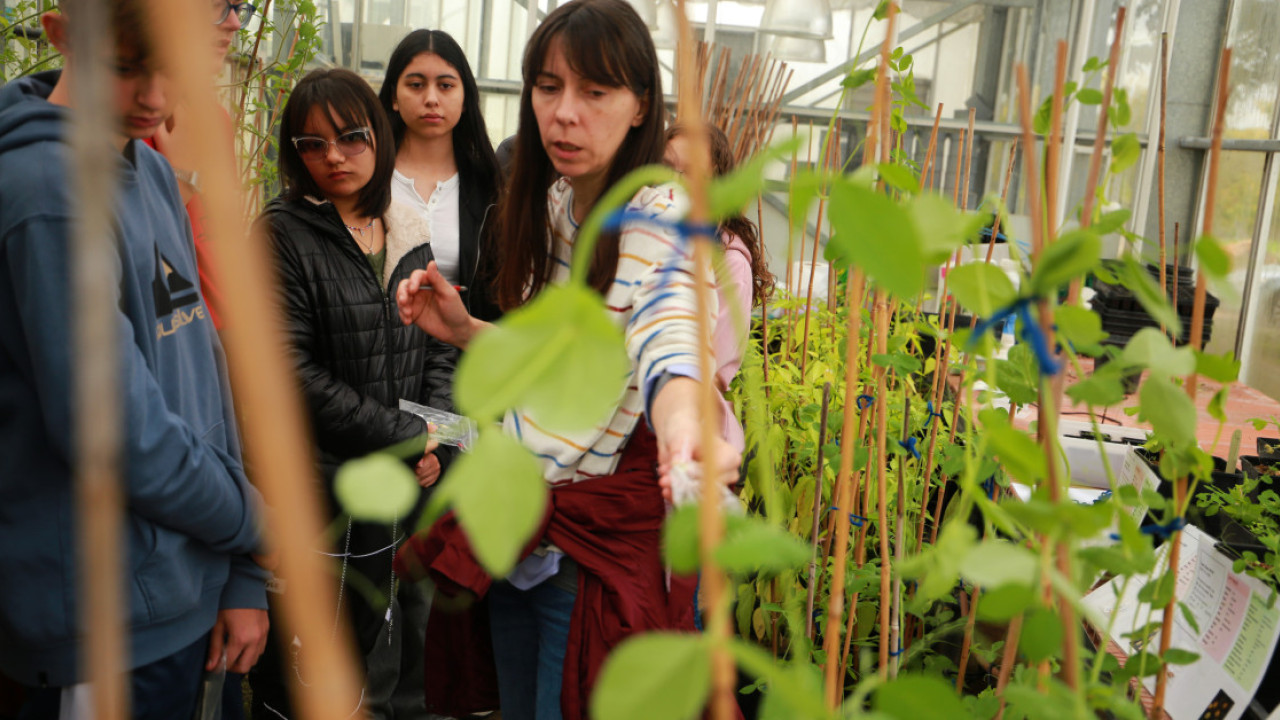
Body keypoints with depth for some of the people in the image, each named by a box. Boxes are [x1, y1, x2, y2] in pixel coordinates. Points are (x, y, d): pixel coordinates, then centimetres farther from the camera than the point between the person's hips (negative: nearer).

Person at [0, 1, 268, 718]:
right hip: (112, 622, -8)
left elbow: (201, 369, 5)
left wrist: (240, 576, 4)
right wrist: (254, 525, -6)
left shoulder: (153, 170, 6)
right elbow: (112, 429, -23)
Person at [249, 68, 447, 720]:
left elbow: (434, 352, 13)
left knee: (378, 651, 18)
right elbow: (290, 372, -16)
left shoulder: (408, 237, 9)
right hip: (314, 491, -5)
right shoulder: (284, 233, -9)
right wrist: (405, 437, -15)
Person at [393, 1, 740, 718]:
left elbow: (669, 344, -39)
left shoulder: (667, 225, -19)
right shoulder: (549, 206, 4)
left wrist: (683, 429, -60)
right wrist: (464, 329, 1)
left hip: (604, 538, -7)